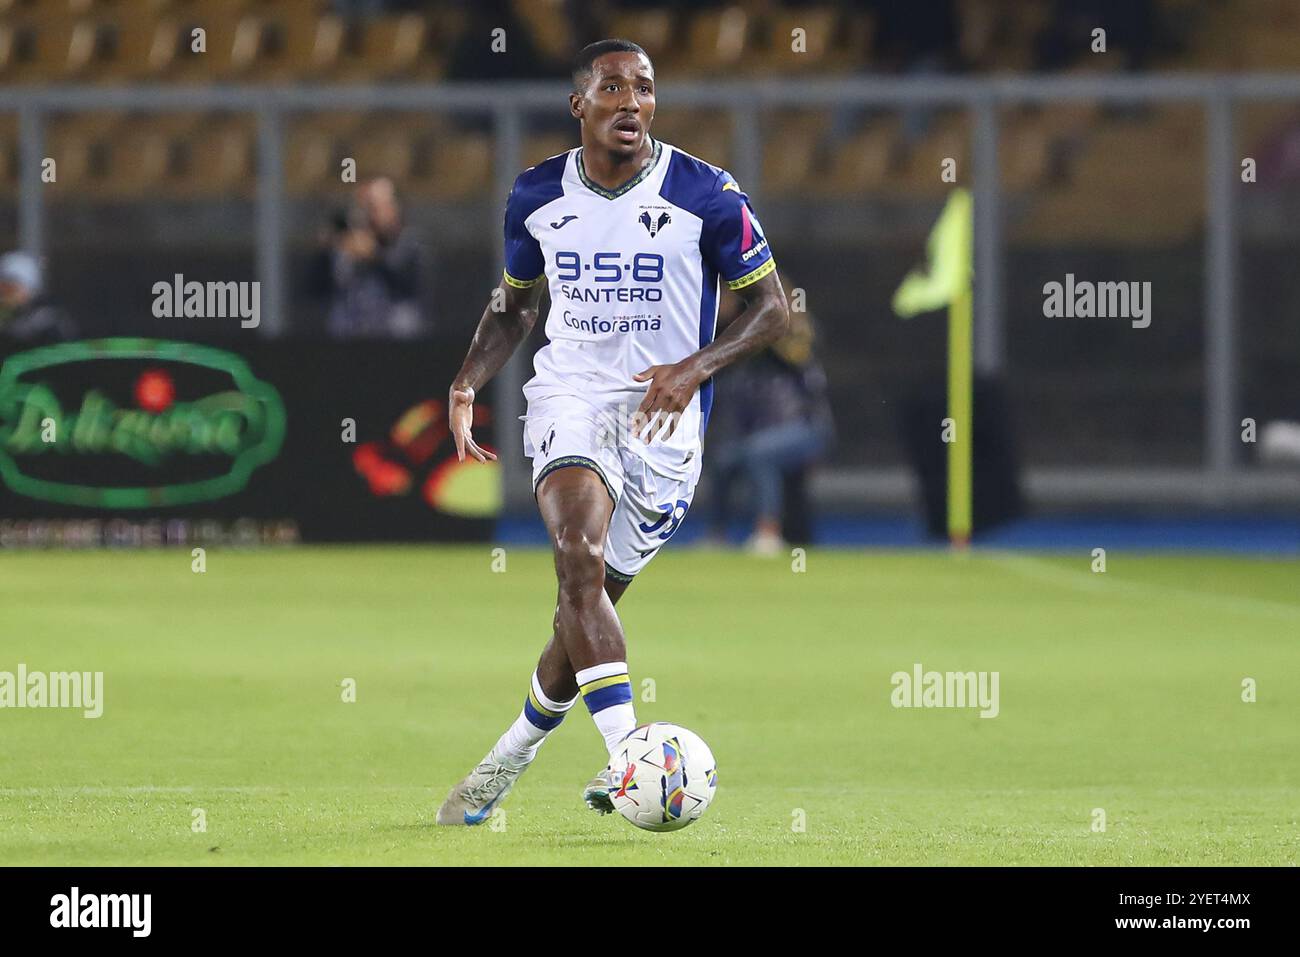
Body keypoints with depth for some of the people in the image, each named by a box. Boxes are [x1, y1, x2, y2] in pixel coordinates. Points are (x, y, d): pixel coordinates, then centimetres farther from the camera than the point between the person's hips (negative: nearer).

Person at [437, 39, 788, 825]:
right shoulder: (537, 197, 3)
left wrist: (695, 368, -17)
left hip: (665, 414, -1)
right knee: (580, 555, -27)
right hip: (570, 396, 1)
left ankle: (514, 753, 29)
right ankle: (629, 753, -35)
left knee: (588, 602, 3)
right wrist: (468, 384, 3)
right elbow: (515, 303, 19)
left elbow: (772, 307, -1)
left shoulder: (706, 196, -7)